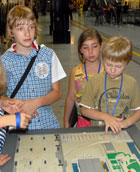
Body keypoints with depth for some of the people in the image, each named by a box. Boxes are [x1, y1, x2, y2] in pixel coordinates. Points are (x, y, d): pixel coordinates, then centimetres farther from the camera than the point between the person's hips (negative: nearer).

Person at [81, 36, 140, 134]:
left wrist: (128, 122, -8)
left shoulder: (132, 83, 3)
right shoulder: (94, 82, -2)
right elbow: (85, 110, 0)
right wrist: (105, 117, -12)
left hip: (121, 132, 1)